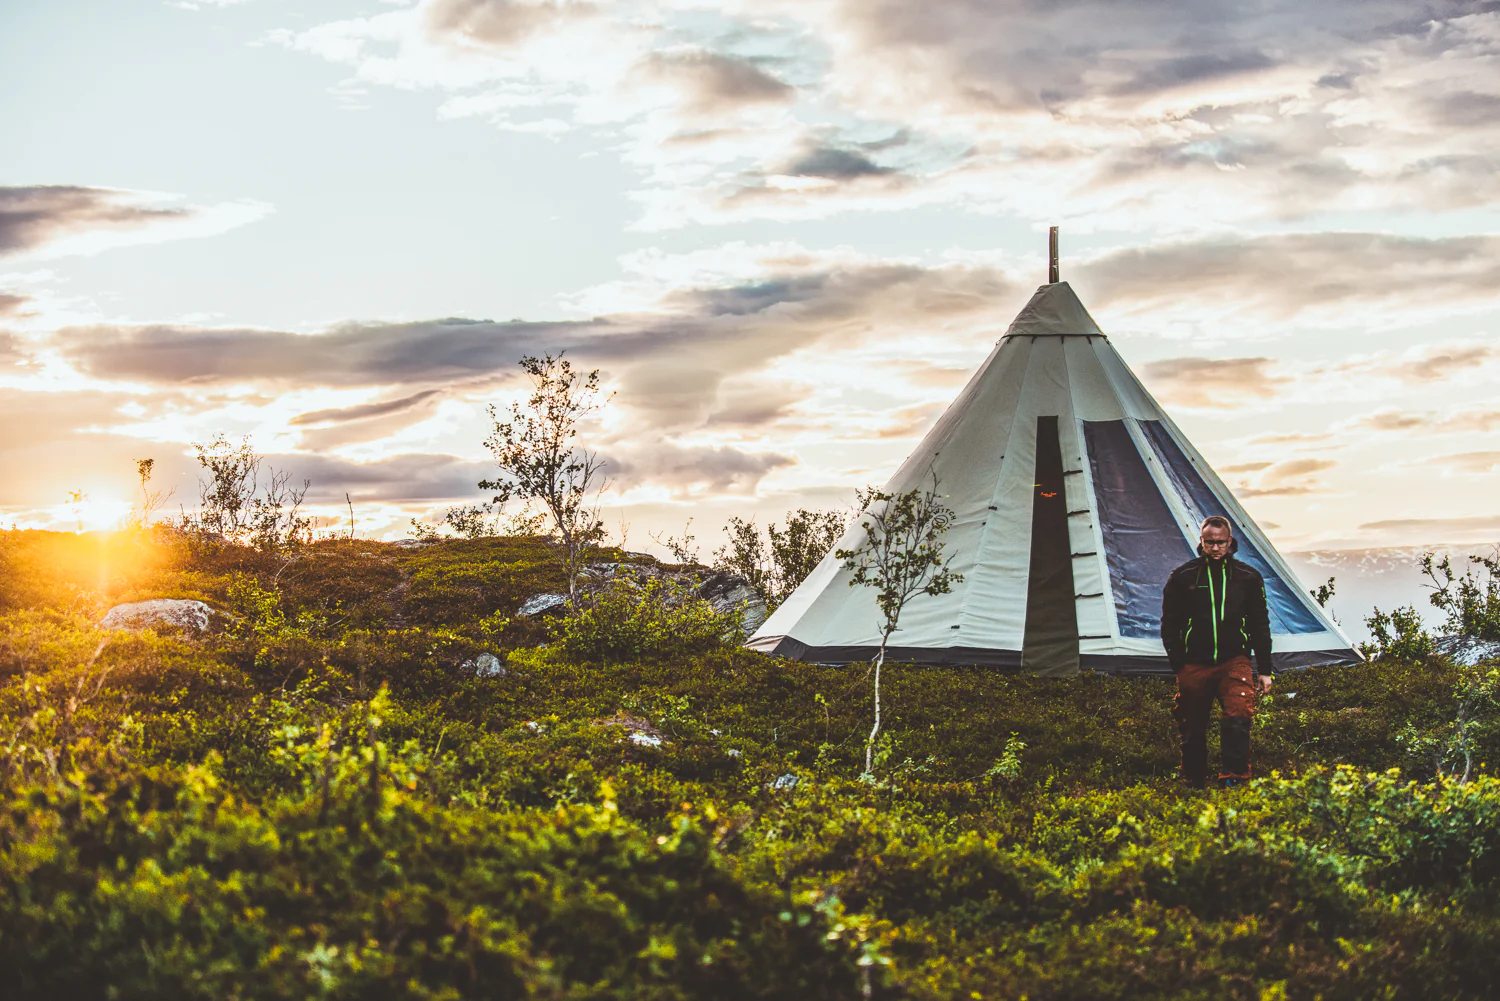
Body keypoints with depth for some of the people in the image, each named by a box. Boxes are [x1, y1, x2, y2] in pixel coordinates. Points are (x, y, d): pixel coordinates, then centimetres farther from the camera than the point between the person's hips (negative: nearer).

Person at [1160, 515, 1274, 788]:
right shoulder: (1182, 577, 6)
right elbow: (1169, 626, 8)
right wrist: (1178, 666, -2)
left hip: (1235, 661, 0)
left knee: (1238, 720, -20)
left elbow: (1260, 627, 15)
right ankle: (1194, 785, 18)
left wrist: (1264, 670, 11)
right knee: (1193, 731, 5)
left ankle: (1233, 780, -20)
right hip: (1194, 665, 0)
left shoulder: (1249, 577, 9)